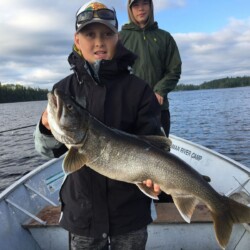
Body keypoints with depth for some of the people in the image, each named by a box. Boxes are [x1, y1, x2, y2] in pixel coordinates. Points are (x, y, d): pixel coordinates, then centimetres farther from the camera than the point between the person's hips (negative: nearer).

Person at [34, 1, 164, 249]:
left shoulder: (138, 88, -8)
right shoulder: (64, 89, -3)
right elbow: (49, 150, 0)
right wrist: (47, 128, -21)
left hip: (130, 210, -1)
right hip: (82, 211, 2)